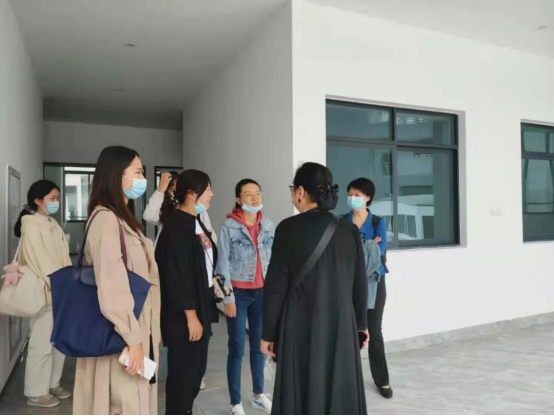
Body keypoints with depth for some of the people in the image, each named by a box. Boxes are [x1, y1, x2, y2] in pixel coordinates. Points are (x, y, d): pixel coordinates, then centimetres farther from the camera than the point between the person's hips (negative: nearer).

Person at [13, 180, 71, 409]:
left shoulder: (52, 224, 12)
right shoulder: (31, 225, -11)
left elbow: (63, 258, 9)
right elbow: (41, 262, -17)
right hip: (44, 293, -8)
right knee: (42, 344, 0)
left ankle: (52, 384, 27)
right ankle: (36, 393, 14)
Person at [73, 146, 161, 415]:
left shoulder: (124, 218, 14)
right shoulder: (106, 218, -17)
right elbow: (111, 286, -23)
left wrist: (140, 335, 16)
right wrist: (132, 339, -21)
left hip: (137, 330, 9)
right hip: (122, 337, -9)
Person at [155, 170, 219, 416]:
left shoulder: (196, 223, 10)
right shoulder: (177, 226, -18)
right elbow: (178, 276, -22)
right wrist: (191, 316, -20)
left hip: (201, 306, 9)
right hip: (183, 314, -9)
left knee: (197, 369, 19)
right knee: (183, 372, 5)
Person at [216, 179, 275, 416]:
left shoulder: (269, 226, 3)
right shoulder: (229, 226, -8)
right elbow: (223, 263, -7)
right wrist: (228, 297, -10)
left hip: (262, 292, 4)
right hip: (238, 293, -4)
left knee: (259, 344, 14)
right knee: (237, 348, 3)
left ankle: (259, 395, 32)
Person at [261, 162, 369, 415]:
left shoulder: (289, 228, -11)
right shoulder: (350, 231, -1)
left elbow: (276, 285, -9)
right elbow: (360, 284, 5)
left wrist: (268, 333, 0)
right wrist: (361, 325, 17)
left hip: (301, 326, -3)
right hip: (341, 325, 4)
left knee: (302, 393, 11)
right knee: (341, 391, 17)